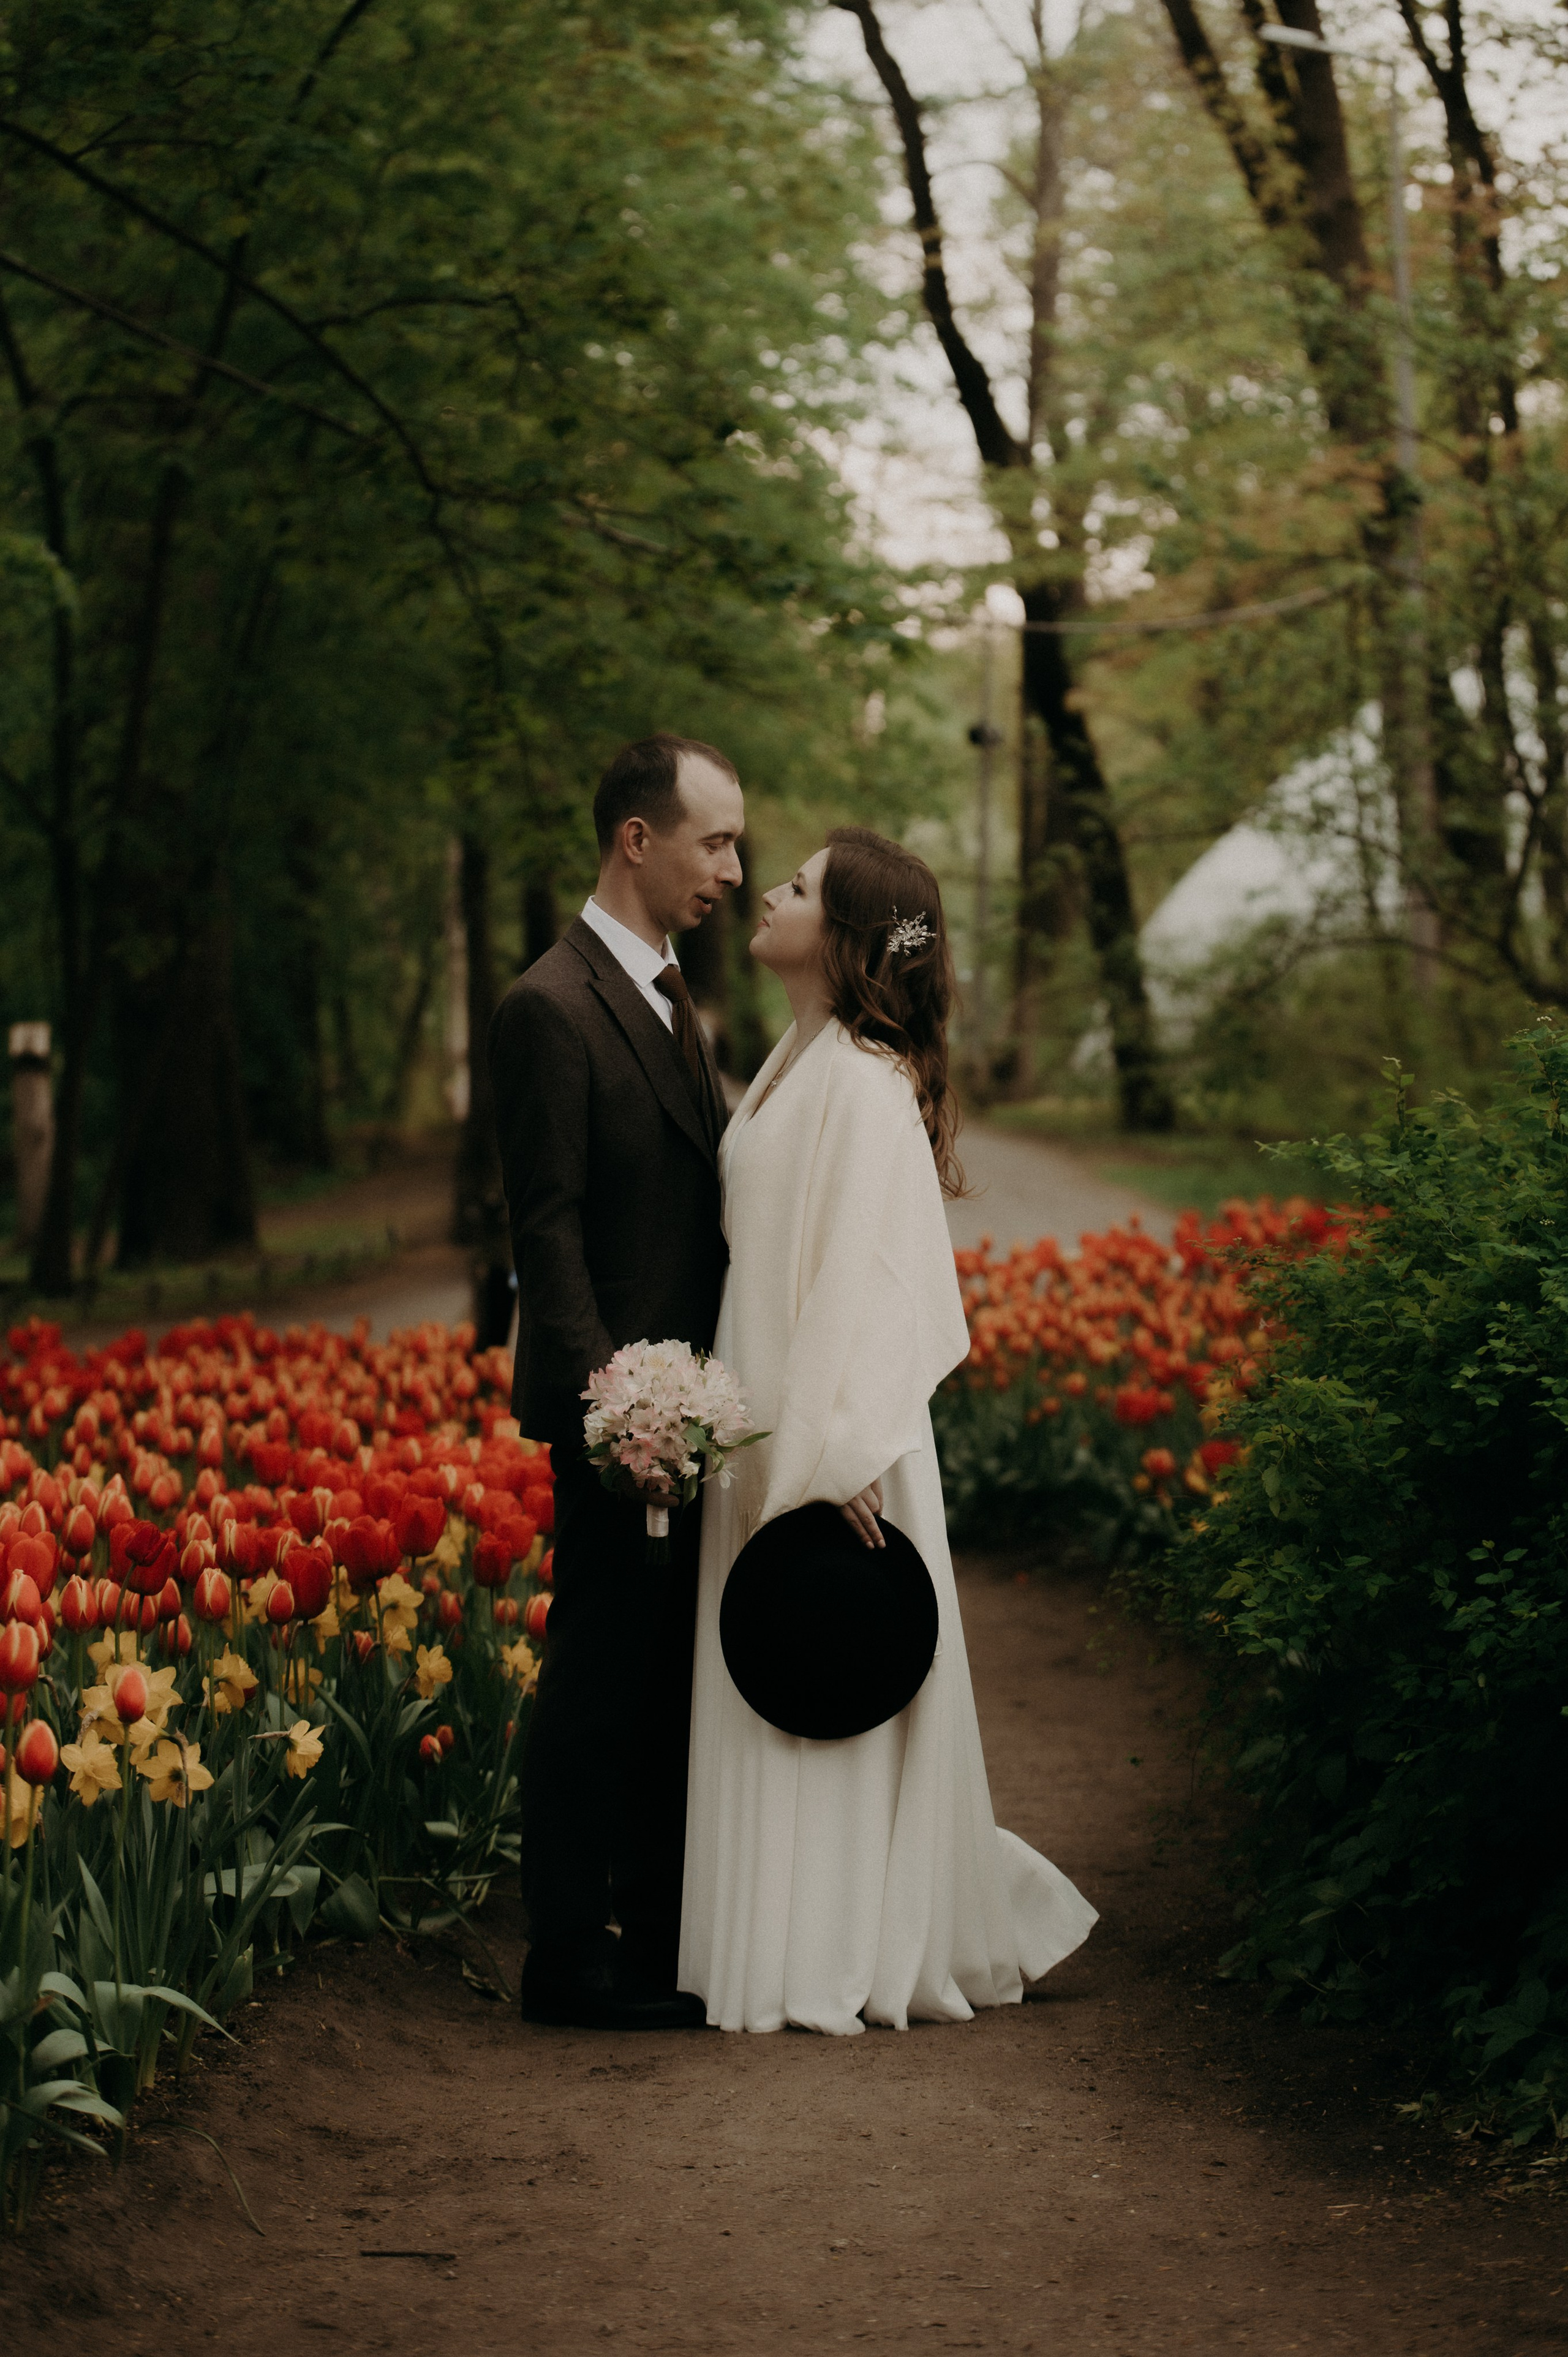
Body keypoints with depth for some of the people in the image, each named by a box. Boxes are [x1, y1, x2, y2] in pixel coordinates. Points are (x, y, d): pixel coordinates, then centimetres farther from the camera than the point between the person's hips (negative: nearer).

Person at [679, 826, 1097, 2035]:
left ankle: (837, 1967, 7)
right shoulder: (794, 1064, 12)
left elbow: (864, 1275, -20)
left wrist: (836, 1455, -22)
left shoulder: (866, 1084, -16)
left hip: (835, 1436, -9)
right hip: (768, 1431, 9)